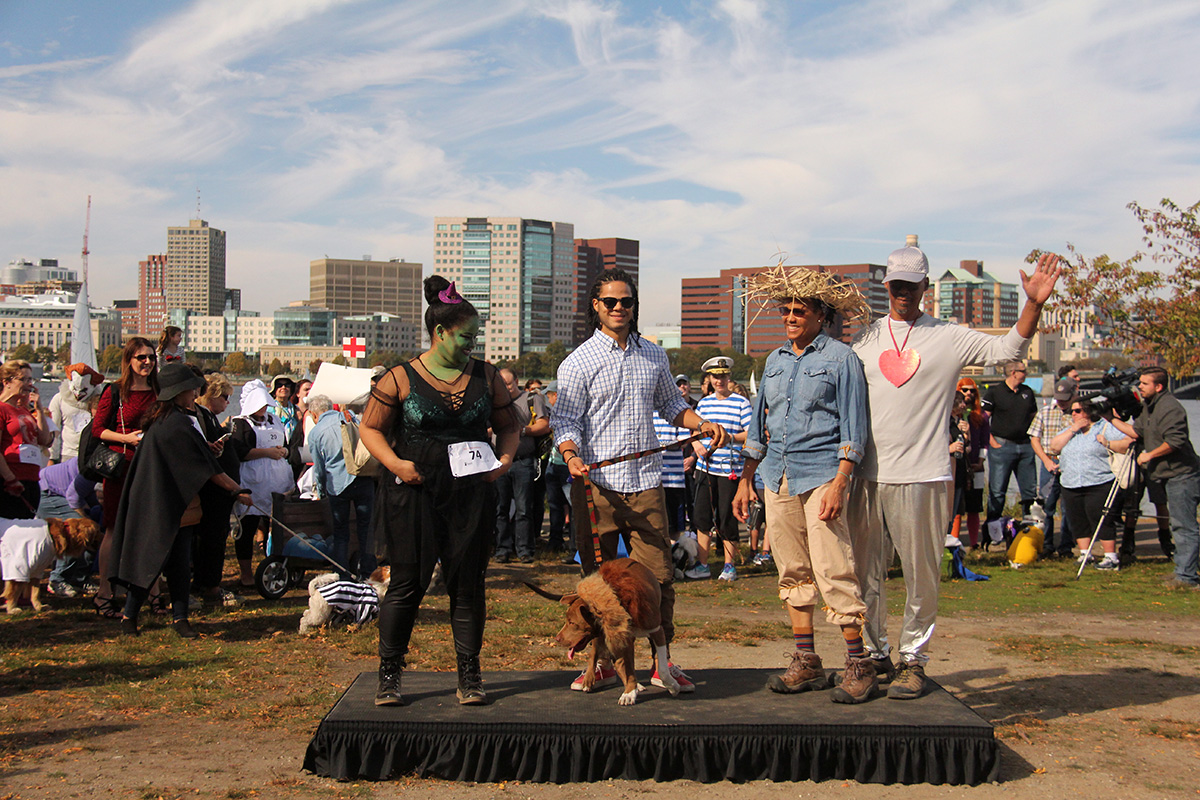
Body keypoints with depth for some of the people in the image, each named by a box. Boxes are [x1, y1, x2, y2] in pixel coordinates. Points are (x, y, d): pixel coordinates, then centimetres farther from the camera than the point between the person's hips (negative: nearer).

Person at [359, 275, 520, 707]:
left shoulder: (486, 376, 8)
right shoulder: (400, 379, -2)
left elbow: (509, 425, 16)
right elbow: (370, 427, 2)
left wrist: (505, 458, -3)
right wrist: (395, 463, -12)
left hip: (471, 494, 3)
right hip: (413, 493, -3)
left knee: (467, 584, 5)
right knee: (407, 582, 2)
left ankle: (469, 677, 15)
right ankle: (389, 675, 15)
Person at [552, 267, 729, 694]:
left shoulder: (654, 356, 14)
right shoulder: (579, 362, 1)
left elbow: (671, 405, 26)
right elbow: (565, 420, -3)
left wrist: (703, 424, 9)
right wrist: (571, 456, -22)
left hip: (646, 482, 3)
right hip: (596, 484, -2)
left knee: (659, 575, 0)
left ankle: (663, 661, 11)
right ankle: (602, 662, 17)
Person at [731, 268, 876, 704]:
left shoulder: (840, 357, -2)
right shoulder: (776, 360, 16)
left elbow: (853, 427, -6)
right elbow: (759, 424, 21)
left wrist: (839, 484, -15)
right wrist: (746, 478, 15)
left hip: (821, 475, -6)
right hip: (778, 478, 6)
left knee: (833, 571, -10)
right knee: (792, 574, 8)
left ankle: (859, 665, -1)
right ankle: (806, 664, 15)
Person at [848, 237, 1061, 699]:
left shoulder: (949, 338, 4)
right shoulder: (864, 339, 12)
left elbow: (1008, 350, -5)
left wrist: (1034, 304, -18)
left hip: (923, 477, -3)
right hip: (868, 476, 3)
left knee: (922, 575, 2)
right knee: (865, 574, 8)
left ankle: (913, 661, 14)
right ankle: (875, 656, 22)